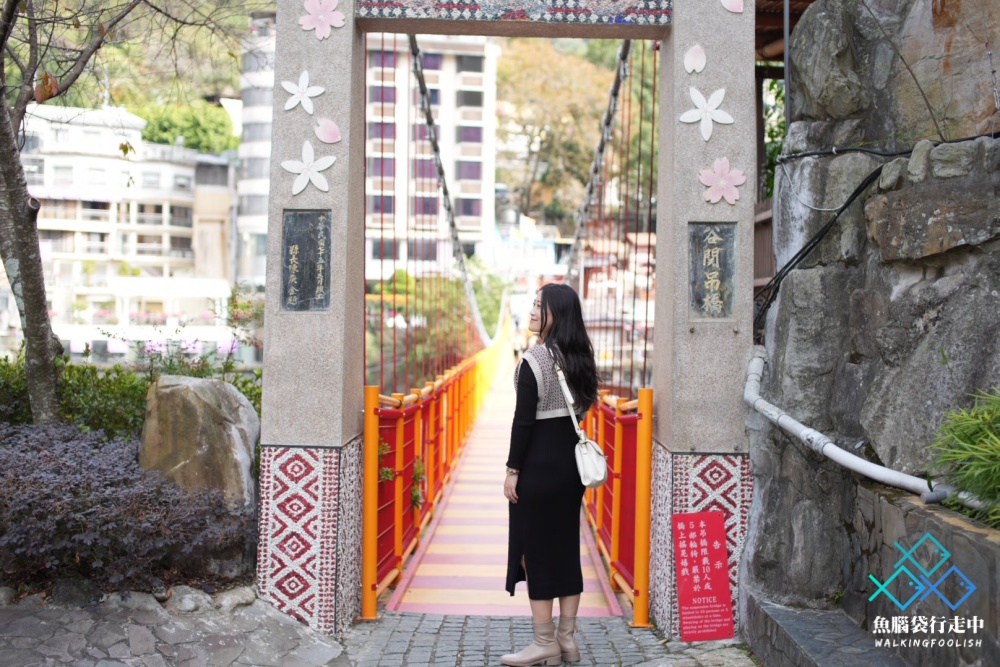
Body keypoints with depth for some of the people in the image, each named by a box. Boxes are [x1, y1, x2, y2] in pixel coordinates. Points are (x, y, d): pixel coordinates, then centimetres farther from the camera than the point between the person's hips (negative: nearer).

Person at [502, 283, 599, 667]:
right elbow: (580, 407, 12)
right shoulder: (579, 358, 8)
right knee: (566, 547, 12)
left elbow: (524, 421, -16)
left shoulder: (533, 359, -15)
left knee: (535, 549, 1)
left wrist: (512, 470, -11)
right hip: (570, 460, 8)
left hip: (538, 464, -8)